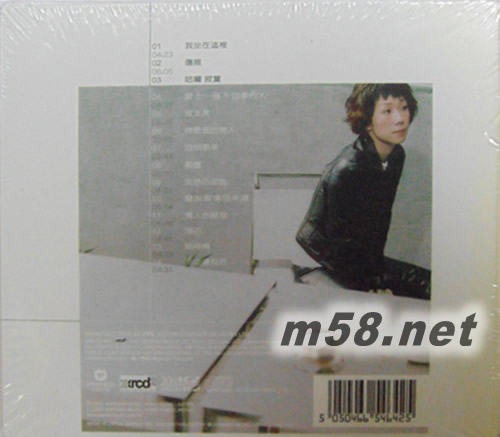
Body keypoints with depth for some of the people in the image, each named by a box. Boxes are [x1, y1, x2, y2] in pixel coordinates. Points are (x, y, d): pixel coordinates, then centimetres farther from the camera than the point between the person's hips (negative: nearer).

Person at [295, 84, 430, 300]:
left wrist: (378, 270, -1)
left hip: (362, 253, 8)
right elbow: (341, 242, -20)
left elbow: (382, 219, 4)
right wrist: (373, 288, -12)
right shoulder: (346, 171, -29)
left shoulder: (396, 156, -3)